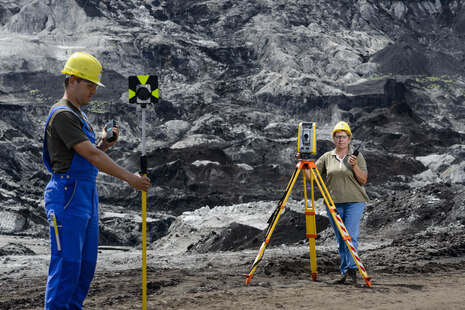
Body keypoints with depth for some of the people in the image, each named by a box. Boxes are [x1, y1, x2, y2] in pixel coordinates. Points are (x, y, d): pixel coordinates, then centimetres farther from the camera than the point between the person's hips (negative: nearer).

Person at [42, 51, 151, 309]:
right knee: (66, 264, -8)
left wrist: (104, 144, 4)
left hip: (87, 196, 10)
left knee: (86, 264, 11)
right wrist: (129, 177, -20)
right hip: (68, 196, -10)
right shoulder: (62, 114, -13)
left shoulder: (79, 116, 19)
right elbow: (90, 155, -20)